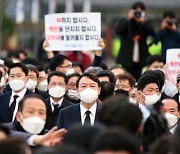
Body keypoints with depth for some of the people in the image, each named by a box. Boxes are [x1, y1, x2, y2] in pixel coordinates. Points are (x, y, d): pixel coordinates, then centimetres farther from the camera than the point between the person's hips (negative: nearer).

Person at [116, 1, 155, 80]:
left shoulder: (146, 24, 11)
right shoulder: (124, 22, 7)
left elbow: (152, 33, -6)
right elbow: (118, 31, -10)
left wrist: (143, 21, -17)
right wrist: (128, 19, -15)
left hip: (141, 61, 1)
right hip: (126, 61, -1)